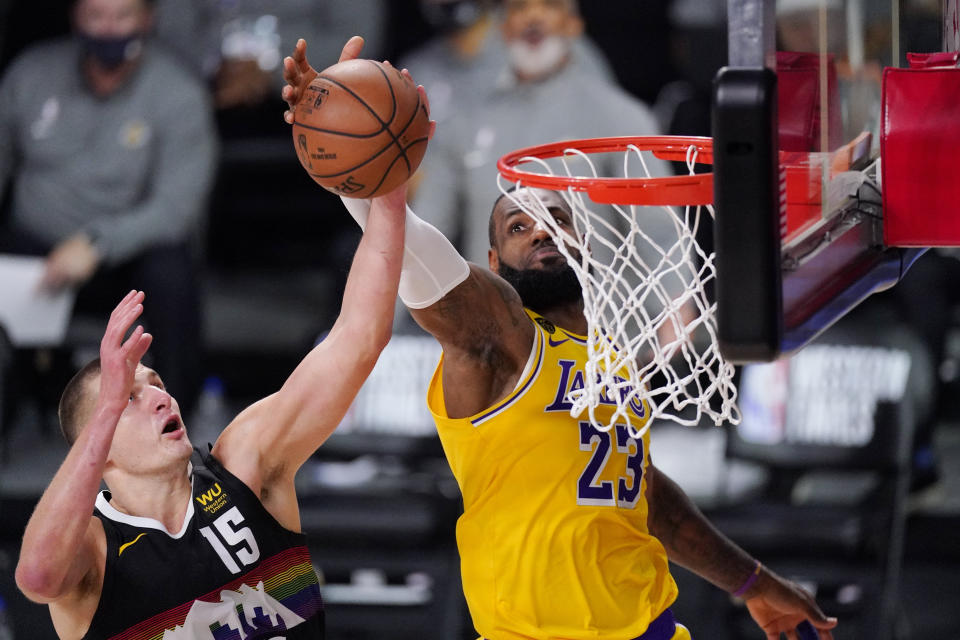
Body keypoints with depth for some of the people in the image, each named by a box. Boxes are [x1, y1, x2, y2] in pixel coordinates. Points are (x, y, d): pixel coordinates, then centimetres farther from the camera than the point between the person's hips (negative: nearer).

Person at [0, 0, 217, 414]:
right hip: (35, 247, 3)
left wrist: (96, 243, -34)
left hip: (125, 258, -3)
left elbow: (176, 207, -19)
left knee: (169, 266, -35)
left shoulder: (179, 96, -10)